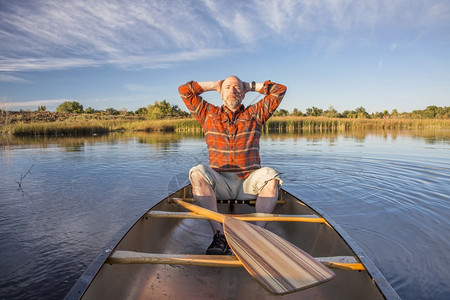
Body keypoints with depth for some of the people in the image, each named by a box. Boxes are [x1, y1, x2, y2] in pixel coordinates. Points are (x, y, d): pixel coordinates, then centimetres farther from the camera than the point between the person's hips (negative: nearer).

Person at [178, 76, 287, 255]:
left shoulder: (255, 114, 16)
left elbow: (280, 90, 16)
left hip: (249, 181, 0)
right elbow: (184, 90, 14)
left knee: (270, 175, -30)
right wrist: (216, 85, 21)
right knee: (197, 172, -30)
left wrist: (249, 86, 22)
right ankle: (219, 234, -32)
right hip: (219, 183, 0)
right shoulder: (208, 114, 17)